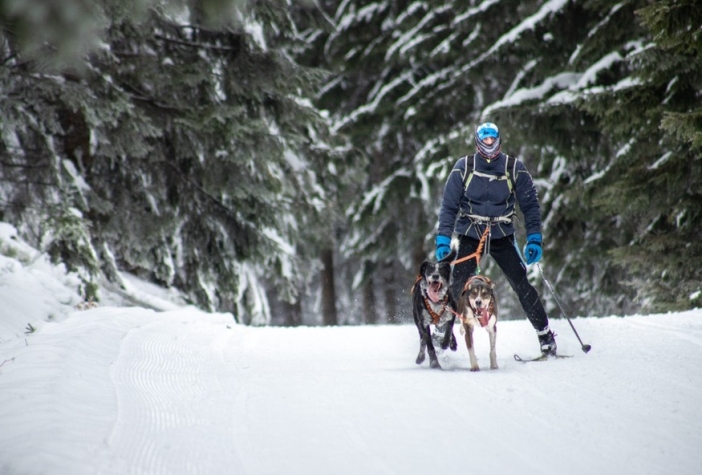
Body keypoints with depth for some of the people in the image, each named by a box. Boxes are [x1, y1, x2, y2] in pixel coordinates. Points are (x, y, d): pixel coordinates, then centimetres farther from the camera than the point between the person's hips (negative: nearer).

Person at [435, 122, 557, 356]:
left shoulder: (514, 169, -3)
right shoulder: (463, 168, -4)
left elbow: (530, 205, 3)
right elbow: (449, 205, -1)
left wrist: (534, 239, -5)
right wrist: (443, 239, -10)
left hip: (502, 237, 0)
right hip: (470, 237, 0)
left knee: (522, 285, -7)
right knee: (456, 287, -9)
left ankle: (545, 335, 2)